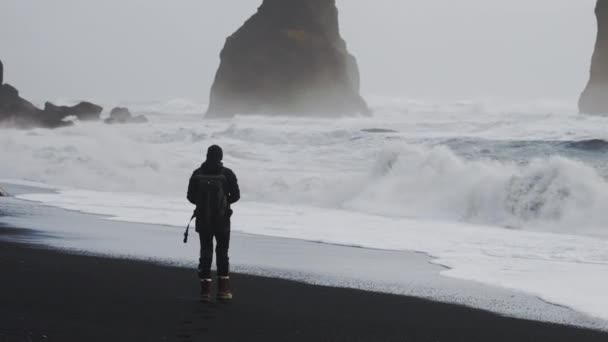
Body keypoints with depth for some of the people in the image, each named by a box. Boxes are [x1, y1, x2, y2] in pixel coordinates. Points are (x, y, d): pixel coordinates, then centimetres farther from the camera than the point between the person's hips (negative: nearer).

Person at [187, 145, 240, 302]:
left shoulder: (197, 174, -2)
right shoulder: (227, 174, -7)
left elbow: (191, 197, 1)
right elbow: (235, 195, -4)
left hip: (203, 219, 1)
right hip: (222, 220, -1)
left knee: (205, 253, 7)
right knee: (222, 253, 9)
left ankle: (205, 289, 0)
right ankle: (223, 289, 6)